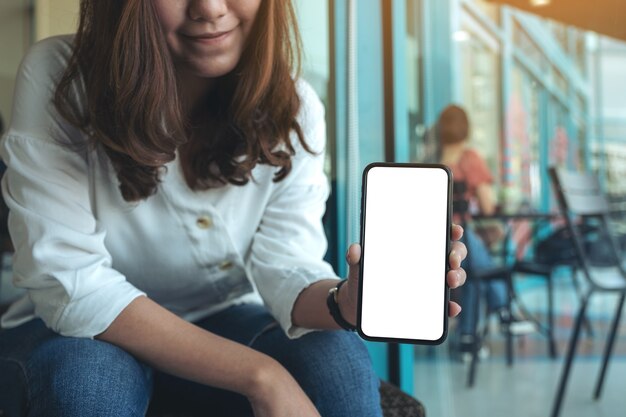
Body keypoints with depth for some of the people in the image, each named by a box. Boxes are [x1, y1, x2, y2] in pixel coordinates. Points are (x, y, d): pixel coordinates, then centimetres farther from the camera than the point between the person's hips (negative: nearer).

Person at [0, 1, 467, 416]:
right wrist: (260, 374, -33)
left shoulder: (293, 107, -12)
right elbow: (70, 286, -28)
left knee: (338, 357, -27)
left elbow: (284, 268, -18)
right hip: (70, 334, 0)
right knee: (88, 372, -34)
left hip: (222, 325, 1)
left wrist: (344, 301, -43)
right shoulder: (57, 77, -22)